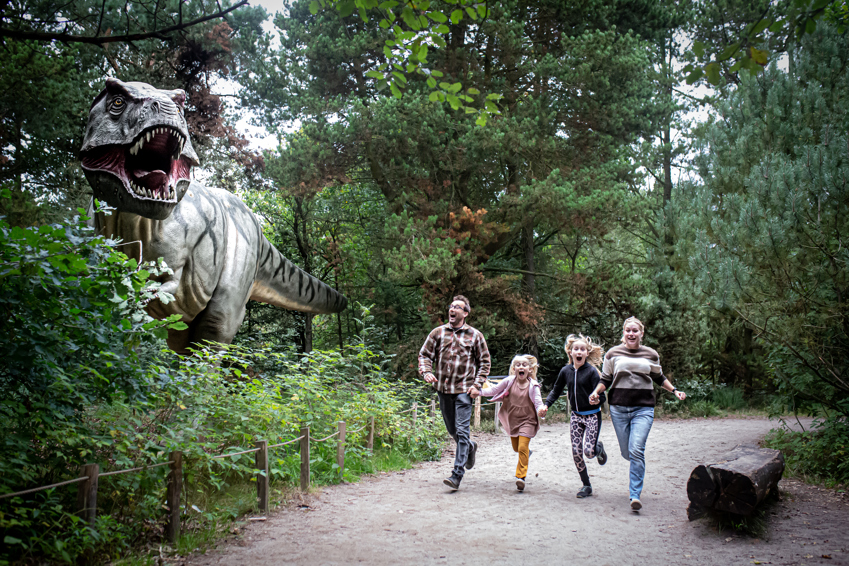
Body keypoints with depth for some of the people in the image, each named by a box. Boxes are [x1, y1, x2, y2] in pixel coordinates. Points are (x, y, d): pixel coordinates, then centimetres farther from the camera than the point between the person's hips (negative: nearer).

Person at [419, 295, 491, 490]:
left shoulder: (475, 335, 1)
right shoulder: (437, 333, 6)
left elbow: (484, 362, 6)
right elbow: (424, 355, 9)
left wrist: (477, 384, -5)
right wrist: (426, 371, -11)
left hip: (463, 390, -3)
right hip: (443, 388, 4)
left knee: (462, 431, -11)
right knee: (452, 430, 16)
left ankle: (457, 475, -10)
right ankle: (470, 447, 46)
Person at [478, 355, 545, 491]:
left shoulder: (533, 386, -11)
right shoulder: (509, 381, -6)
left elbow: (538, 402, -14)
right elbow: (494, 390, 1)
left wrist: (541, 409, -37)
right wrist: (479, 391, -11)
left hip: (527, 420, -3)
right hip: (512, 419, 3)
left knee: (523, 447, -14)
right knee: (516, 448, 18)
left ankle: (521, 476, -5)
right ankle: (526, 453, 53)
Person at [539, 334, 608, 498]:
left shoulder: (591, 371, -12)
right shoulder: (566, 371, 1)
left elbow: (600, 395, -14)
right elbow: (556, 390, 13)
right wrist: (546, 404, -1)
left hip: (592, 415, -4)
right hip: (576, 416, 4)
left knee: (589, 451, -12)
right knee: (576, 452, 0)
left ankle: (599, 448, 25)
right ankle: (586, 486, 16)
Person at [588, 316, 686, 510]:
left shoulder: (651, 355, 7)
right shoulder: (613, 353, 4)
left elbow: (659, 378, 23)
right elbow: (605, 379, 9)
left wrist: (674, 391, 11)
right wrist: (596, 392, -9)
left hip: (643, 408, -1)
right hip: (619, 407, 1)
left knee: (636, 450, -16)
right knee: (626, 453, 8)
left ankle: (635, 495, -10)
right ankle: (636, 474, 45)